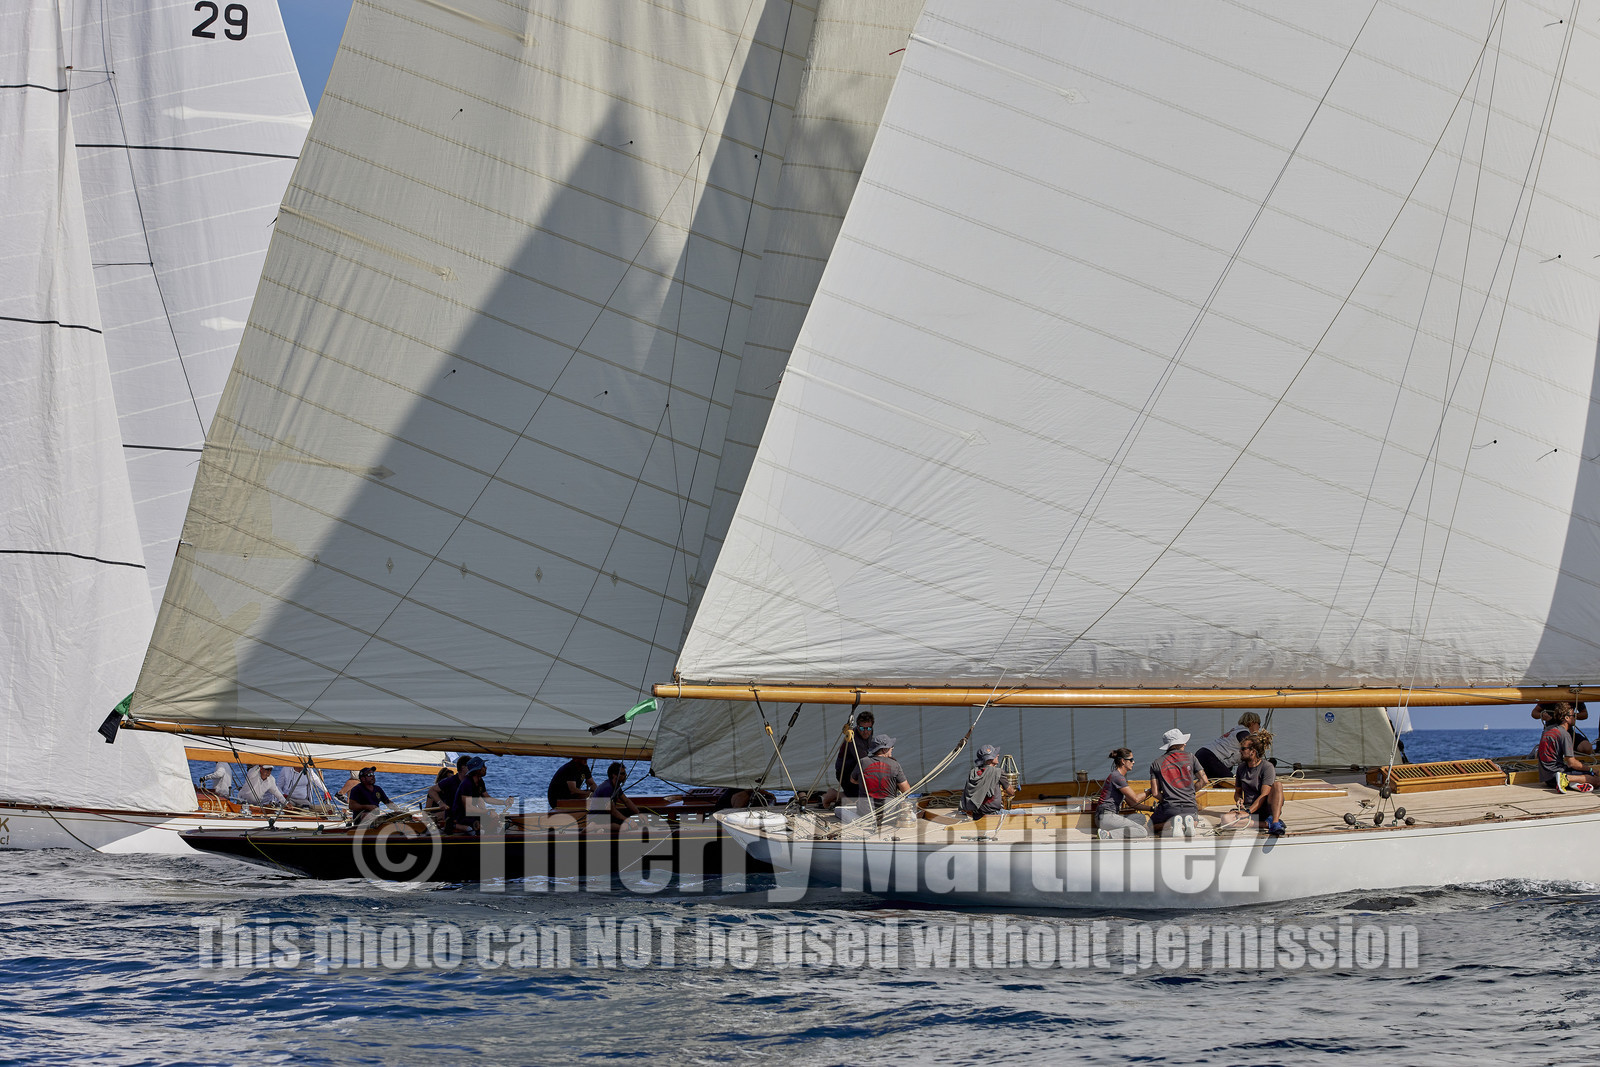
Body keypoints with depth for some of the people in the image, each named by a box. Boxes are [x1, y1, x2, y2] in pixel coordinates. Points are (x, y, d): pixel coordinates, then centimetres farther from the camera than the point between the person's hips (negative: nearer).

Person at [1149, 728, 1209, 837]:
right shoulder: (1190, 758, 7)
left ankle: (1172, 822, -10)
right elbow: (1204, 781, 9)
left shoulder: (1156, 764, 5)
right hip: (1190, 808, 2)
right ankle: (1189, 822, -5)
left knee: (1152, 828, 23)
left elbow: (1155, 793, -2)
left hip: (1169, 808, -2)